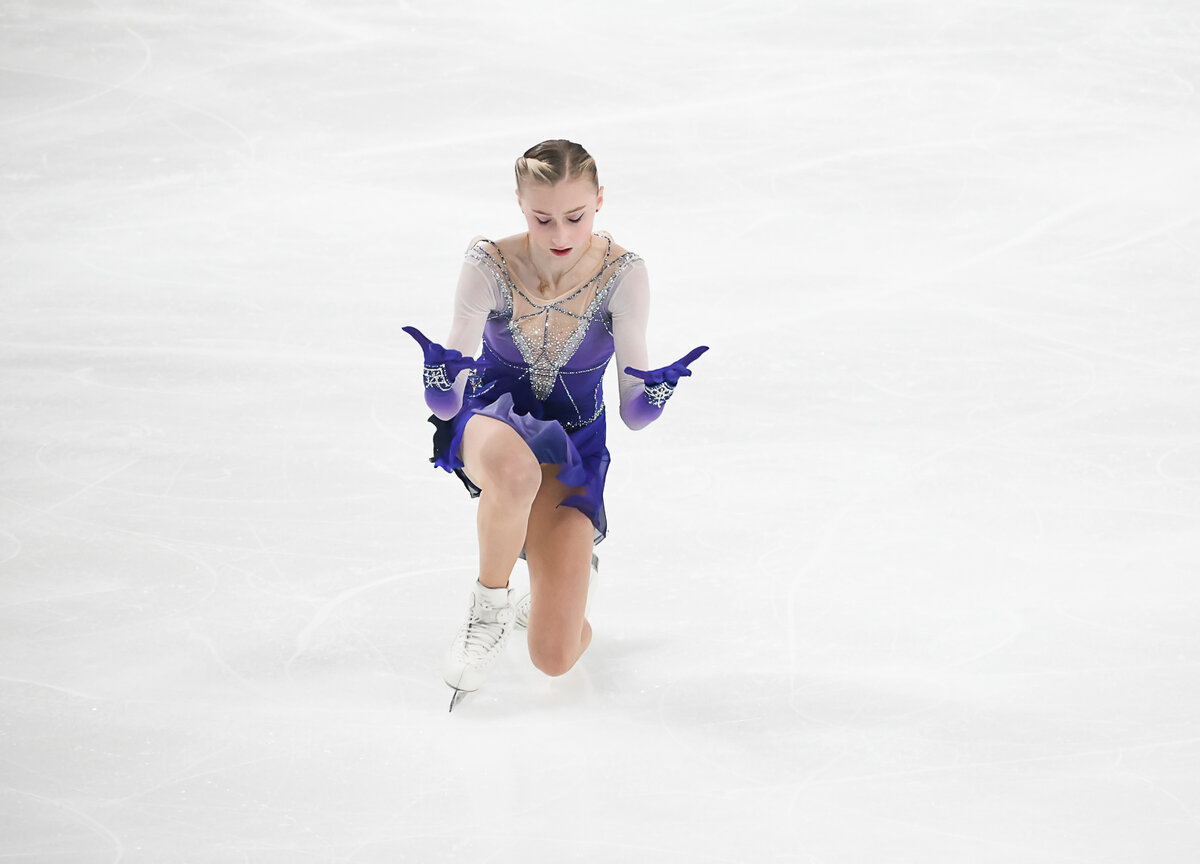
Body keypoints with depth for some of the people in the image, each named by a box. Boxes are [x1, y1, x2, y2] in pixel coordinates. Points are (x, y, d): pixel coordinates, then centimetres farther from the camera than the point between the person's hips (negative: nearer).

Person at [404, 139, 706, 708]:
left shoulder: (621, 275, -18)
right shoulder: (489, 266, -20)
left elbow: (633, 414, -14)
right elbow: (446, 403, -20)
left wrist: (655, 391, -38)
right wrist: (440, 376, -44)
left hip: (574, 440, 1)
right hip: (492, 419, -1)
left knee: (556, 657, -9)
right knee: (514, 468, -45)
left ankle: (563, 556, 26)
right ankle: (491, 604, -16)